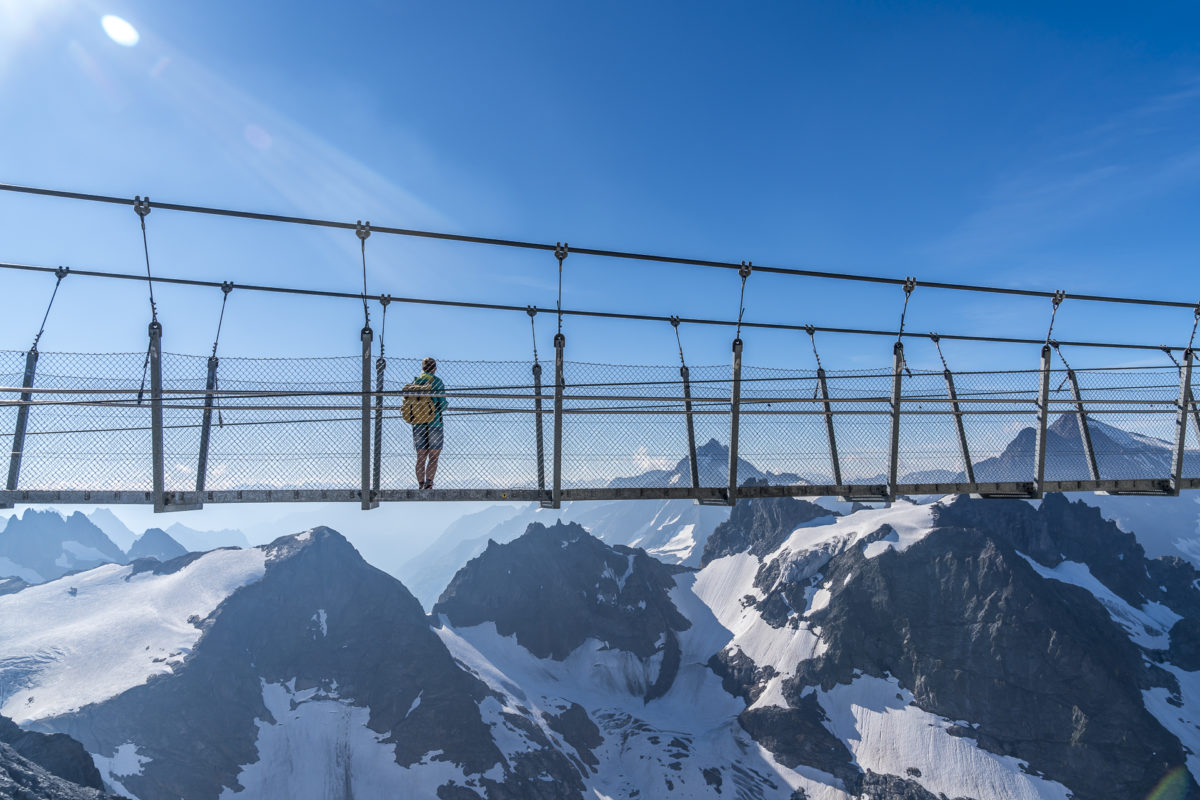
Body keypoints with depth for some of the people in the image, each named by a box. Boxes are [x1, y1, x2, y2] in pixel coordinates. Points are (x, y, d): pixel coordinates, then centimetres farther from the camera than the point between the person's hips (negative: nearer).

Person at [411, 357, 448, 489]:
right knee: (433, 457, 0)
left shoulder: (414, 382, 9)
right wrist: (446, 405, 15)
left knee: (421, 457, 9)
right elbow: (443, 404, -8)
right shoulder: (437, 382, -3)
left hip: (418, 425, 4)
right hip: (434, 423, -4)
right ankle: (428, 483, -14)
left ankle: (420, 485, 4)